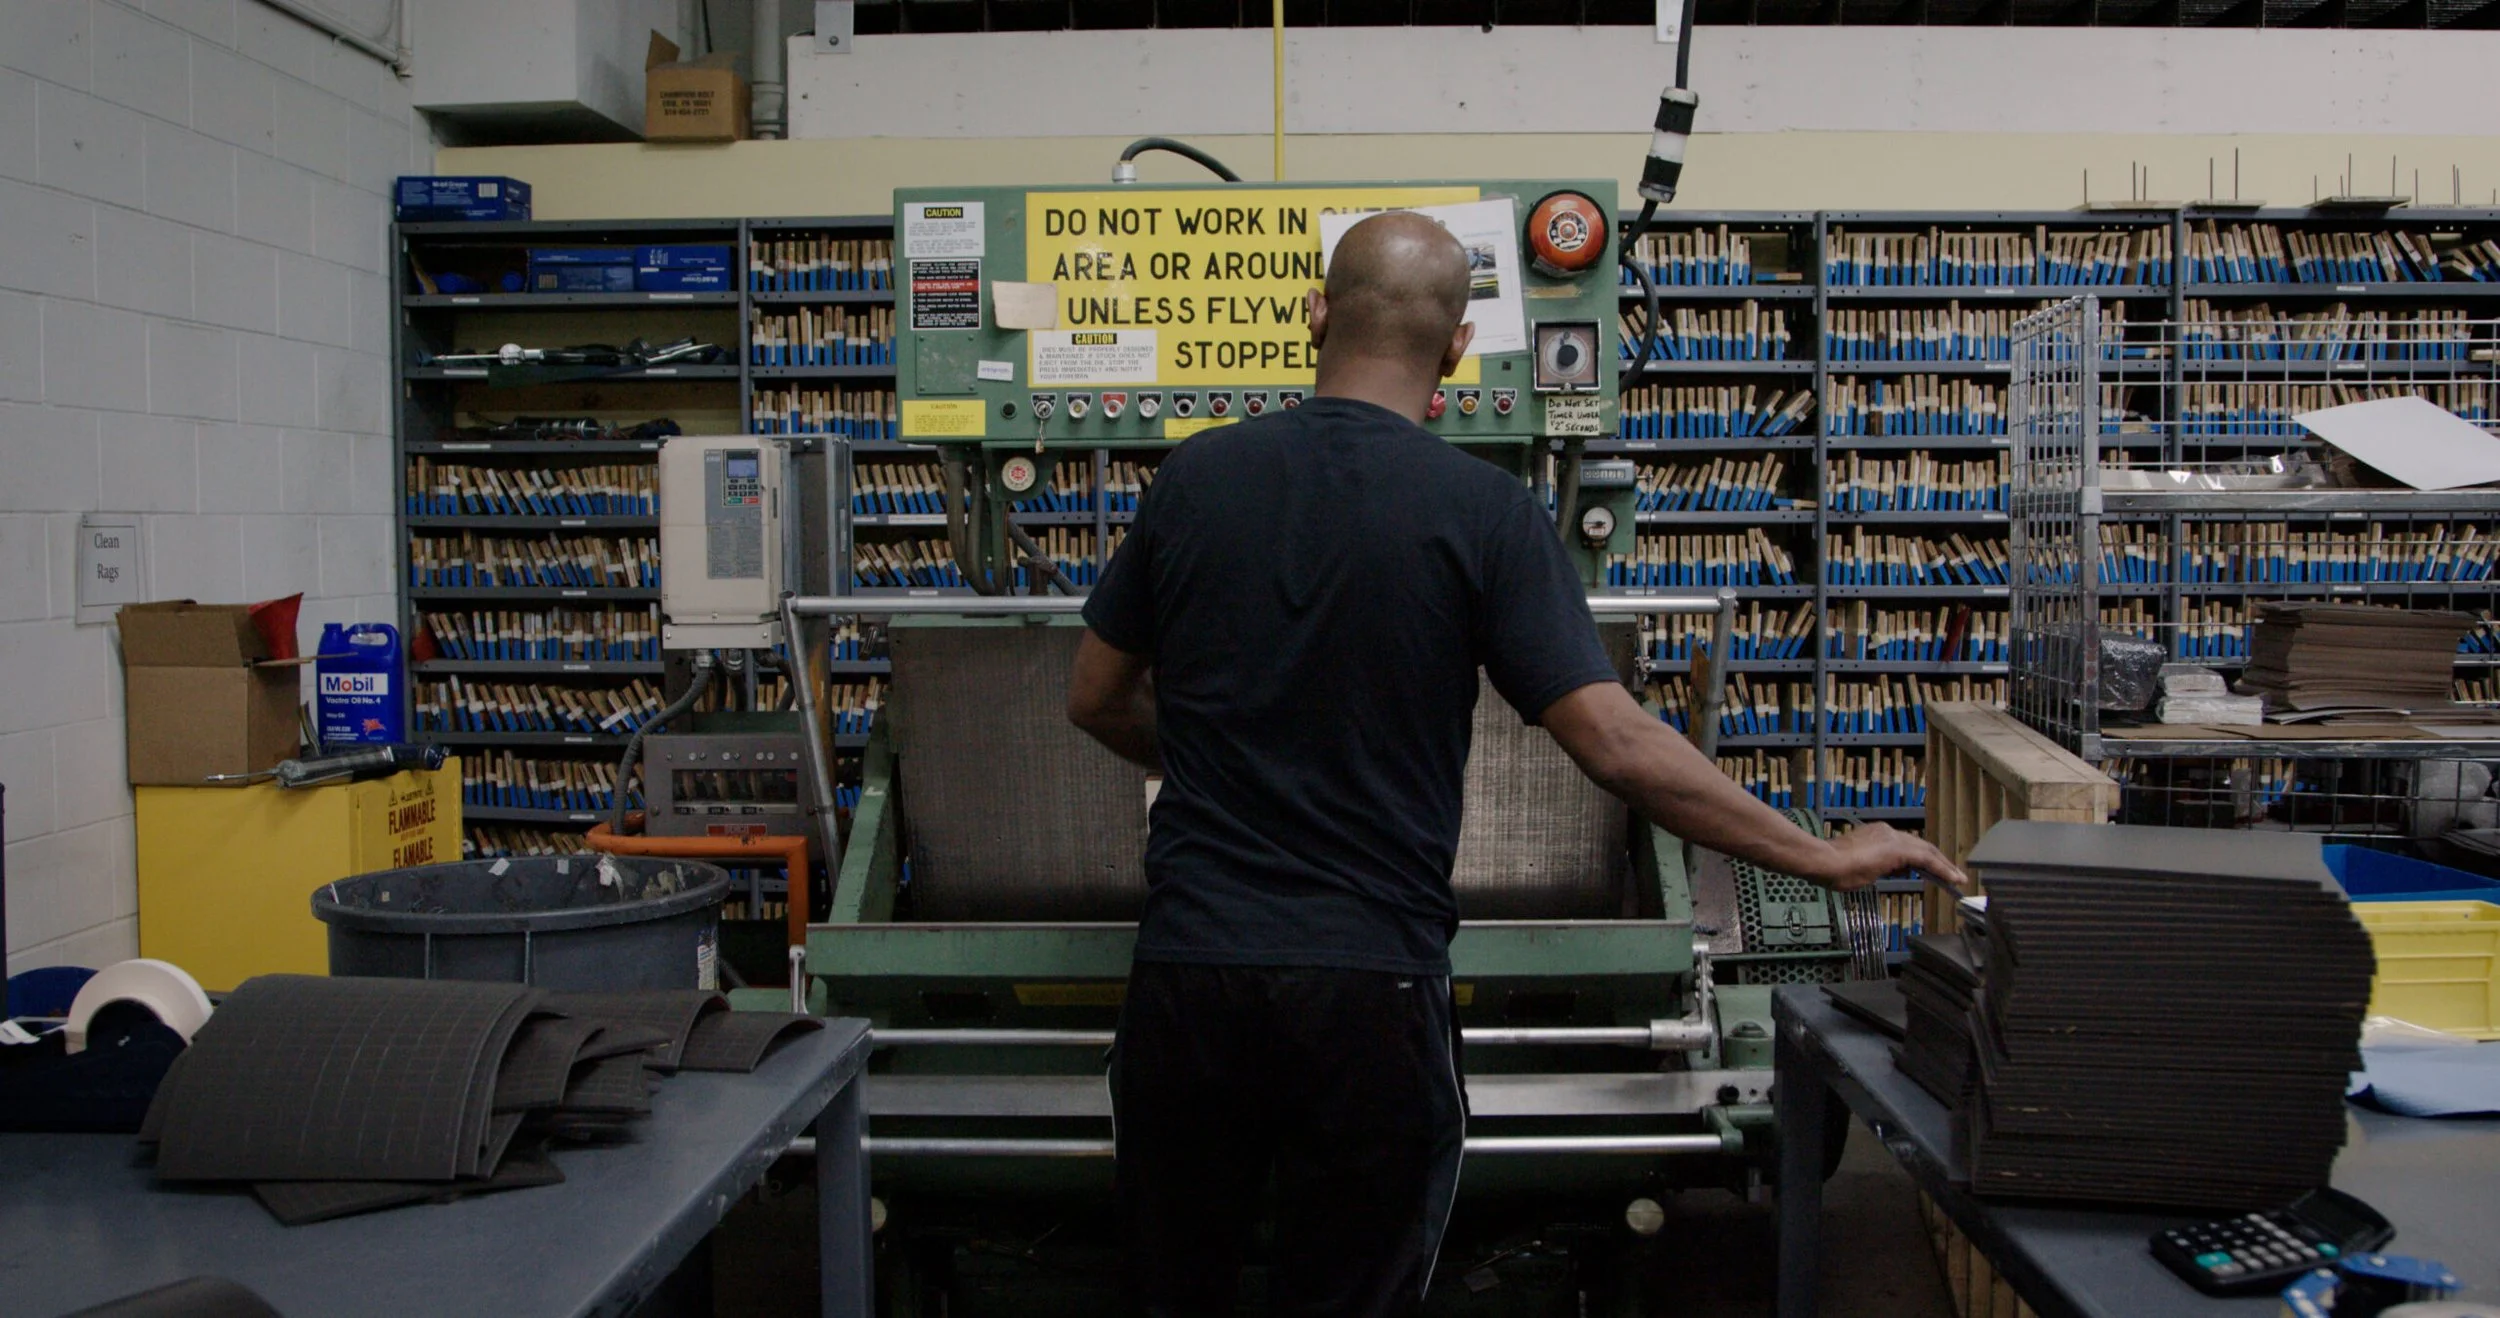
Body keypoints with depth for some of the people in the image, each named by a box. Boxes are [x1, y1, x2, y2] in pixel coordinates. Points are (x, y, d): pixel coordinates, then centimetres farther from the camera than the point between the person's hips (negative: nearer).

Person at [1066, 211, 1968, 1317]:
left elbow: (1096, 700, 12)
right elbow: (1618, 748, -12)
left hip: (1190, 967, 3)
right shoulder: (1483, 510, -7)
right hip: (1370, 984, -2)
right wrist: (1826, 857, -2)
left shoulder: (1197, 476, 2)